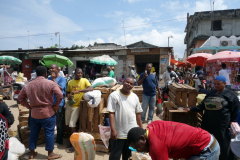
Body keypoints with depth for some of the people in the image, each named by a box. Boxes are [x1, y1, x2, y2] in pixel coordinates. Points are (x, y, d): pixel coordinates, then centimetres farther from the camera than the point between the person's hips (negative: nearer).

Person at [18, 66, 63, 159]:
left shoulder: (28, 85, 4)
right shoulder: (51, 83, -11)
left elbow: (20, 97, 11)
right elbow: (60, 95, -19)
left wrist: (29, 106, 12)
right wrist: (56, 106, -6)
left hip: (34, 113, 5)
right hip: (48, 113, -4)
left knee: (33, 133, 17)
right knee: (49, 133, 6)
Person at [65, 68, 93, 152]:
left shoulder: (84, 80, -8)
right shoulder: (70, 82, 4)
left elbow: (91, 88, -22)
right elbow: (68, 92, 16)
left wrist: (78, 91, -30)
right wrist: (68, 96, -9)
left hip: (77, 105, -5)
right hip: (69, 104, 5)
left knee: (72, 125, -6)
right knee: (68, 124, 12)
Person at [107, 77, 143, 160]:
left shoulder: (135, 97, 4)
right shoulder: (114, 95, -11)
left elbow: (138, 113, 11)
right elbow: (111, 113, -14)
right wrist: (113, 130, -19)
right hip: (118, 133, -4)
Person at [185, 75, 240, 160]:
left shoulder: (230, 95, -2)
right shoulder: (211, 93, 14)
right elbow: (202, 105, 15)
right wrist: (191, 109, 6)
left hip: (222, 125, -5)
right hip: (208, 124, 6)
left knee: (223, 145, 4)